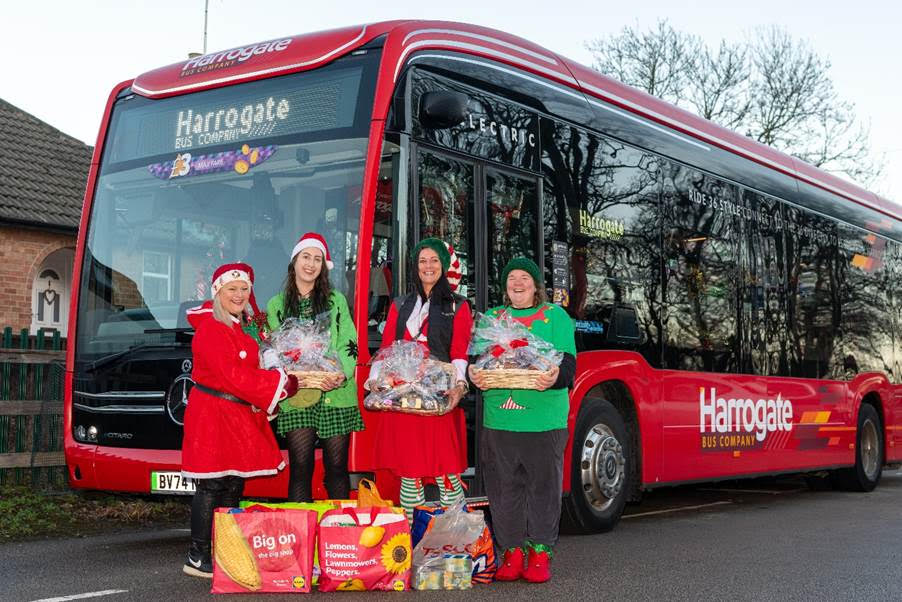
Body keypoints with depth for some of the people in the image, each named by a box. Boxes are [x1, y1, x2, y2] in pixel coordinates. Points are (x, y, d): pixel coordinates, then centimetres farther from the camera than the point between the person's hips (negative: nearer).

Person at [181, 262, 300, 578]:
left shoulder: (246, 325, 15)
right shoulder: (211, 329, -13)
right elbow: (234, 377, -18)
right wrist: (281, 384, -14)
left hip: (241, 415, 9)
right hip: (213, 414, -9)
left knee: (234, 486, 10)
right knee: (212, 486, -5)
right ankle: (198, 558, 1)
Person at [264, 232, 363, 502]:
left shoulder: (336, 300, 12)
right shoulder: (276, 305, 12)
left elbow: (350, 344, 5)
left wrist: (342, 374, -14)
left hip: (336, 395, 0)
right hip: (296, 398, 0)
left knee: (337, 467, 3)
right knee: (300, 468, -3)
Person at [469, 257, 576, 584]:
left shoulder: (556, 316, 6)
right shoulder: (491, 318, 15)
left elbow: (568, 363, -3)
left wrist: (555, 377, -26)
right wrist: (475, 375, -13)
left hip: (544, 420, -2)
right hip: (499, 419, 3)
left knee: (543, 487, 0)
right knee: (504, 488, 4)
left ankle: (541, 553, 9)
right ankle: (512, 551, 14)